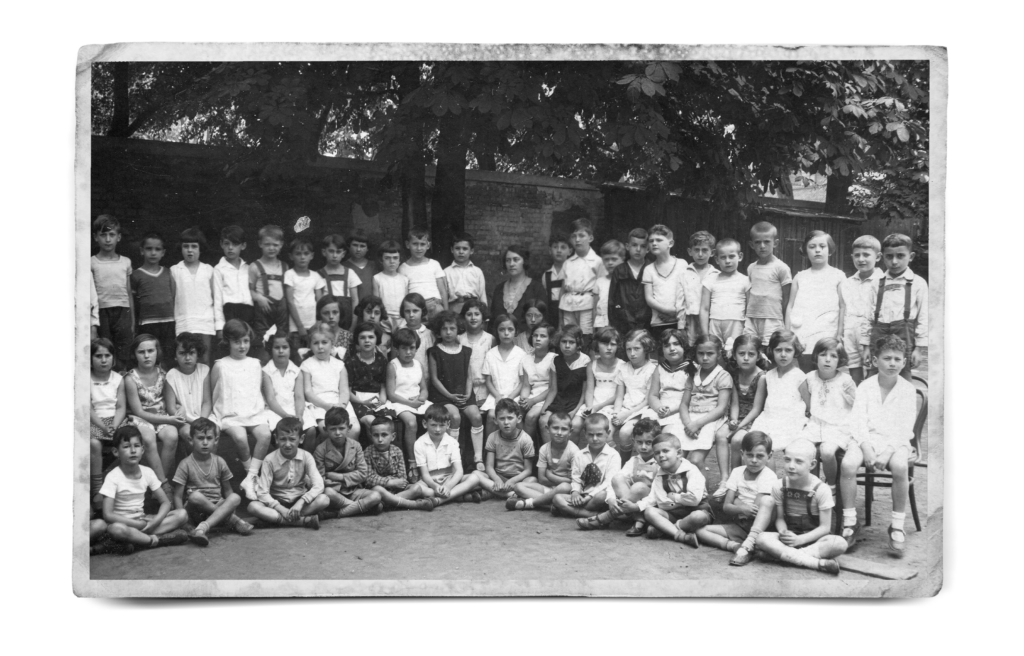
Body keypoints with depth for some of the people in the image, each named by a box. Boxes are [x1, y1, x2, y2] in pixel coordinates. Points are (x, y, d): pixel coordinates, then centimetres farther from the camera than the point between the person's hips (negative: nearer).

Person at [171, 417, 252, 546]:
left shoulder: (220, 462, 4)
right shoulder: (186, 465, -6)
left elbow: (227, 491, 11)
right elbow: (178, 496, -8)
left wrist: (230, 509, -5)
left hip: (217, 508, 3)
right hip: (195, 510, -3)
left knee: (235, 498, -28)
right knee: (195, 496, -37)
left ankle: (202, 528, -42)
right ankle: (233, 520, -22)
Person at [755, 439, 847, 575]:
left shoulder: (821, 489, -11)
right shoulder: (779, 487, -3)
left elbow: (824, 527, -9)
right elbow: (780, 518, 3)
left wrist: (800, 539, -22)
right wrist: (783, 533, -20)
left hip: (812, 538, -2)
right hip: (789, 537, 2)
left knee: (840, 543, -32)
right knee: (762, 539, -31)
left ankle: (784, 555, -29)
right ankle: (818, 563, -33)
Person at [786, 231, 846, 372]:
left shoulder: (838, 276, 7)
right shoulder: (800, 277, 15)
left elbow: (843, 307, 3)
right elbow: (790, 307, 15)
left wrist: (839, 335, -5)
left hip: (827, 338, -3)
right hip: (802, 337, 3)